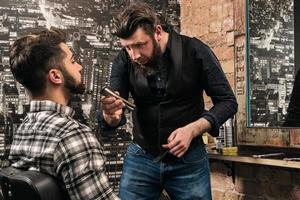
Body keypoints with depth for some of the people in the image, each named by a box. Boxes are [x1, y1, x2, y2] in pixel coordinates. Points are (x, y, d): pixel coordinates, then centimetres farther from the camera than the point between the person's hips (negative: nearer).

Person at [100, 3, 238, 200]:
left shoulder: (195, 51, -14)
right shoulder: (124, 60, -7)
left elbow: (227, 101, -9)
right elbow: (113, 118, -8)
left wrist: (192, 129, -24)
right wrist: (111, 116, -32)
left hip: (188, 159, -1)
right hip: (140, 158, 2)